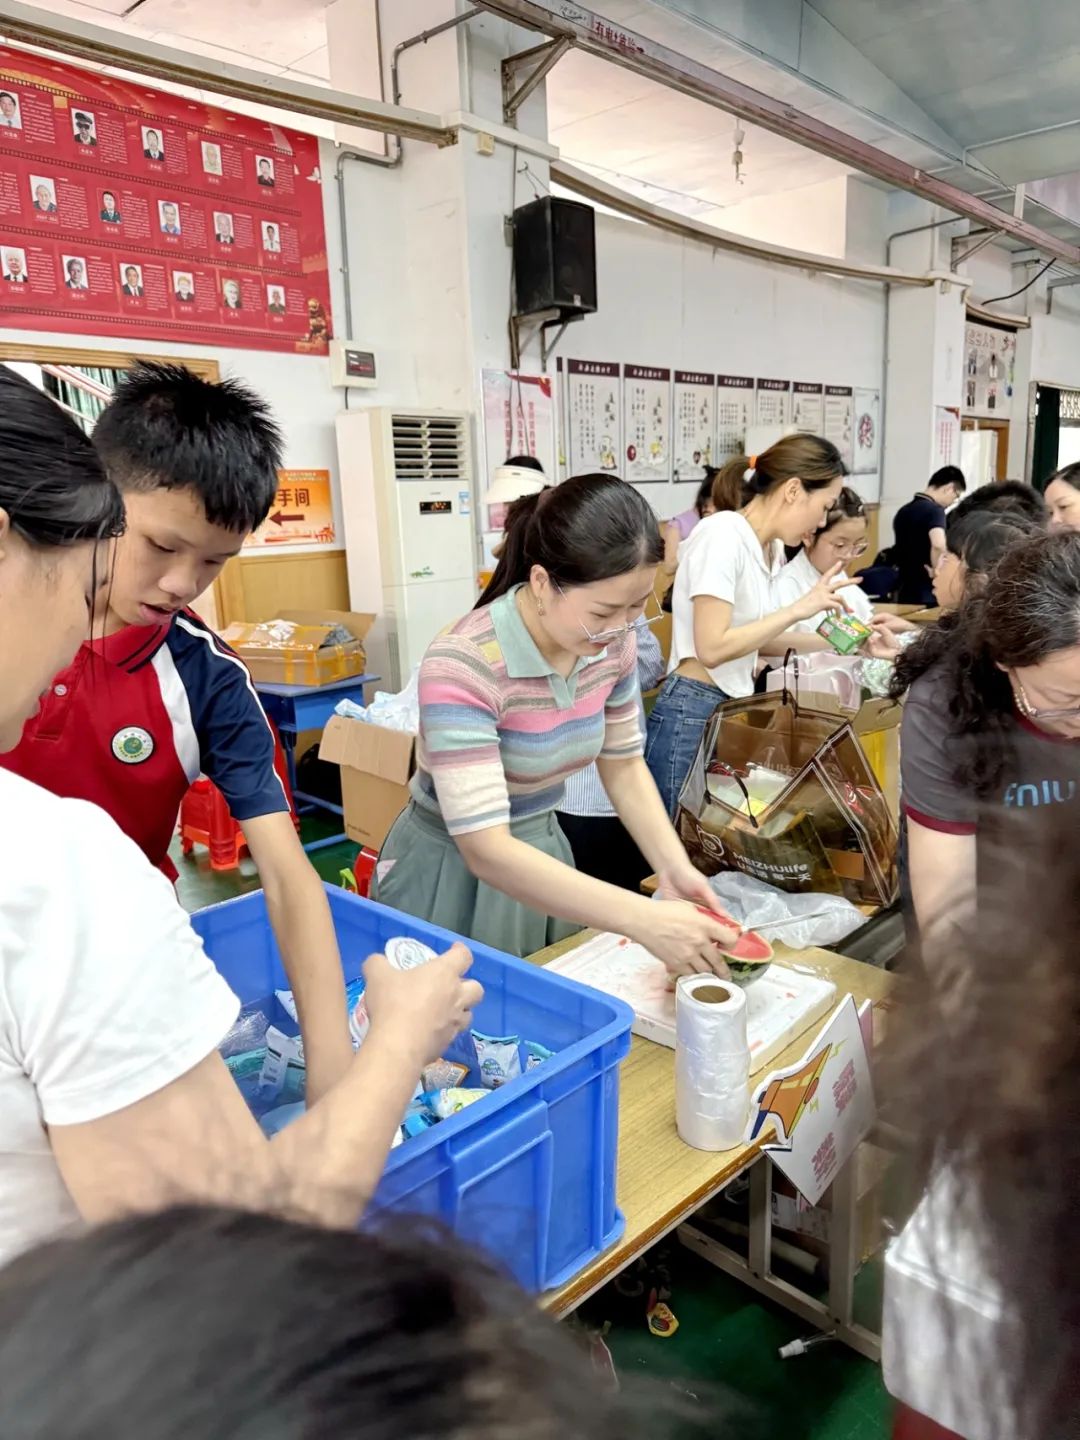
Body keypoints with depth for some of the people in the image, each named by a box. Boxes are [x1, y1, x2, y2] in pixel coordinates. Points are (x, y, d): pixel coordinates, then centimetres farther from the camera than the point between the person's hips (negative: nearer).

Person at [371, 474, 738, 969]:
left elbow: (623, 764, 3)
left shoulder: (612, 643, -11)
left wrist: (674, 868, -12)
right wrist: (645, 920, -37)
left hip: (543, 852, 6)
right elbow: (486, 851, -34)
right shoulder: (463, 665, -31)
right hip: (454, 872, -6)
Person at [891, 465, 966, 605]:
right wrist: (936, 573, -18)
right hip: (927, 594, -8)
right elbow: (938, 545, -32)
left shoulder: (903, 510, 13)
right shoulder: (934, 510, -13)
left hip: (905, 591, 8)